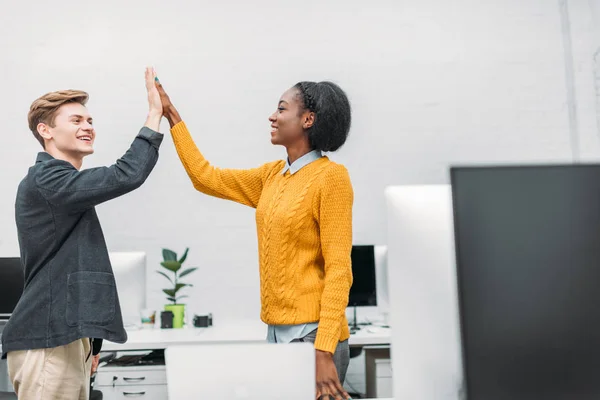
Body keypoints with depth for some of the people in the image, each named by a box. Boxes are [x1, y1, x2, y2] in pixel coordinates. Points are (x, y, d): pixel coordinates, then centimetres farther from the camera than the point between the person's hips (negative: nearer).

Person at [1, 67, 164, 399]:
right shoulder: (46, 180, -12)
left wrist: (89, 341, 24)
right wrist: (155, 114, -16)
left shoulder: (64, 186, 20)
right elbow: (126, 175, -25)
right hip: (47, 340, -10)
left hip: (66, 336, 10)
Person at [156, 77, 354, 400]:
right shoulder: (272, 175, 10)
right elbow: (206, 178, 16)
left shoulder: (331, 176, -11)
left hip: (313, 333, -7)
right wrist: (170, 113, 18)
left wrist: (325, 351, -21)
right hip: (277, 330, 7)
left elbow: (338, 268, -15)